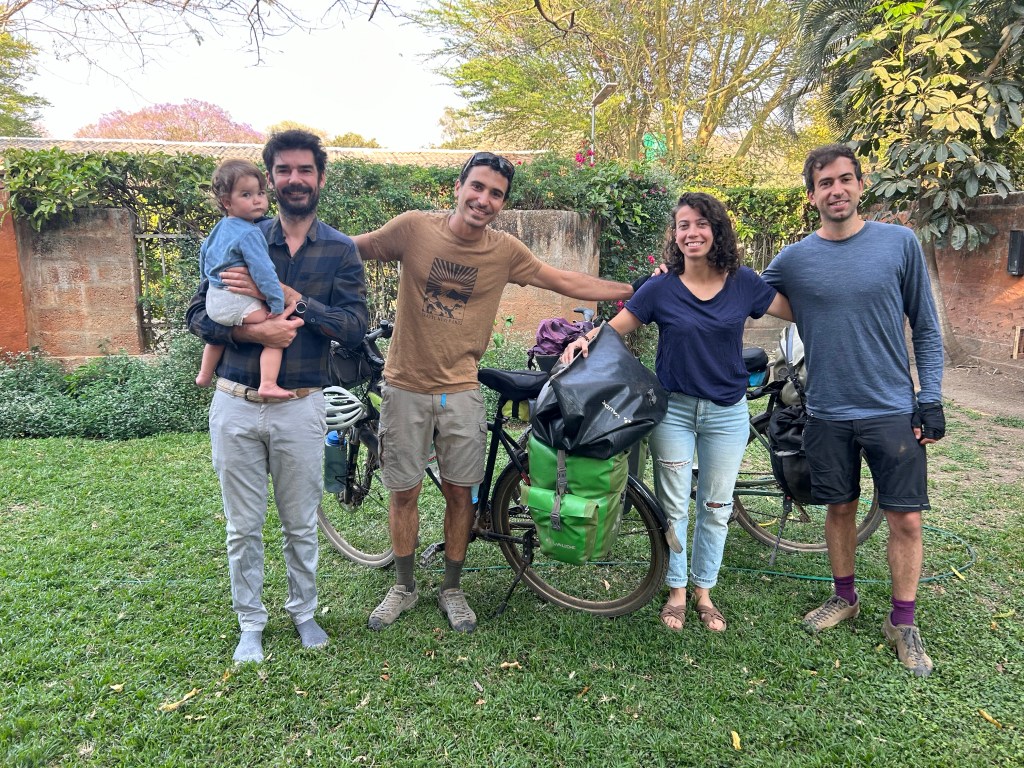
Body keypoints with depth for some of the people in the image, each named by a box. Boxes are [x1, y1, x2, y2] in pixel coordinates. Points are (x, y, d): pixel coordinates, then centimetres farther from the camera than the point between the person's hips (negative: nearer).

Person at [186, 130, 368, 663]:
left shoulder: (340, 251, 2)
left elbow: (355, 327, -10)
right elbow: (199, 315, 0)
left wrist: (287, 296, -20)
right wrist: (254, 332, -20)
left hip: (299, 407, 0)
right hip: (235, 404, 1)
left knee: (301, 525, 13)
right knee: (243, 527, 12)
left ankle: (303, 611, 35)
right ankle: (250, 623, 31)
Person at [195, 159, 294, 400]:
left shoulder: (219, 228, 12)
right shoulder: (249, 233, -19)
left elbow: (204, 253, 26)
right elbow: (263, 272, -24)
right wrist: (277, 306, -22)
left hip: (214, 300, 10)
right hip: (239, 303, -10)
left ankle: (204, 375, 52)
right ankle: (268, 384, -26)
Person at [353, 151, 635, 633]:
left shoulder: (504, 251, -3)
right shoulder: (415, 228, -8)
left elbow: (567, 282, 5)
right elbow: (350, 249, 4)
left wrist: (634, 291, 7)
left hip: (460, 390, 1)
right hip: (406, 387, -1)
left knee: (460, 492, 9)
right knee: (404, 492, 10)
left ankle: (452, 589, 30)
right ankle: (404, 587, 32)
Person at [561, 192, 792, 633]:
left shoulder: (743, 283, -3)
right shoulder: (661, 287, -7)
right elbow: (616, 327, -6)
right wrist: (585, 339, -22)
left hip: (727, 412, 1)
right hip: (674, 409, -1)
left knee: (716, 507, 11)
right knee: (673, 505, 6)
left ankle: (703, 591, 29)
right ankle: (676, 591, 25)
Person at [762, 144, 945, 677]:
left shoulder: (900, 243, -2)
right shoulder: (793, 260, -1)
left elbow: (926, 329, 2)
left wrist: (931, 399, -3)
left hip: (893, 411, -1)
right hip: (828, 414, 1)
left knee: (905, 519, 2)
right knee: (840, 509, 13)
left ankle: (902, 623, 21)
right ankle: (844, 598, 35)